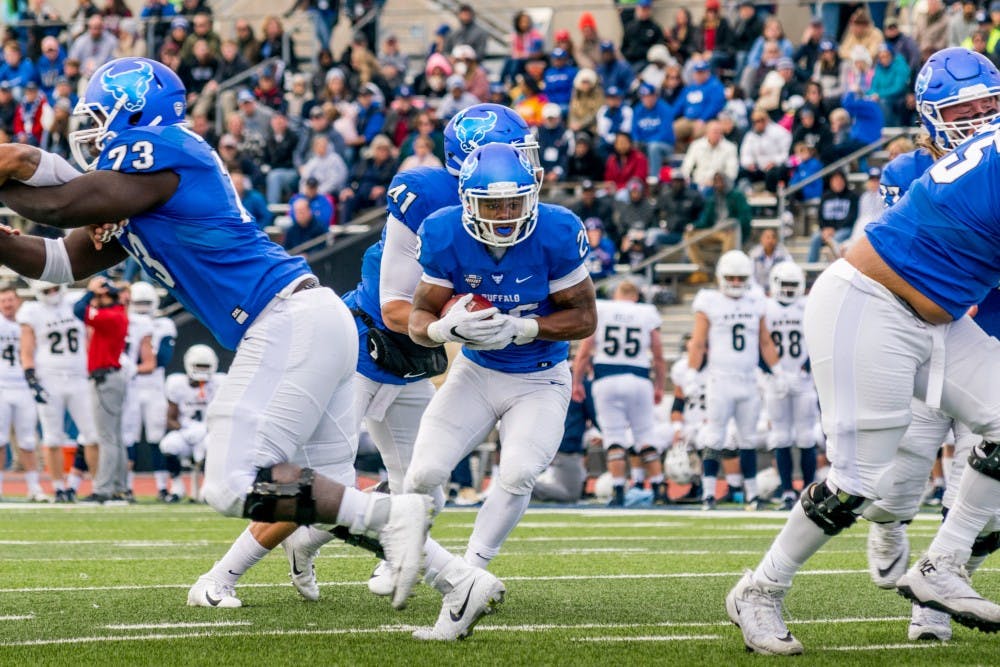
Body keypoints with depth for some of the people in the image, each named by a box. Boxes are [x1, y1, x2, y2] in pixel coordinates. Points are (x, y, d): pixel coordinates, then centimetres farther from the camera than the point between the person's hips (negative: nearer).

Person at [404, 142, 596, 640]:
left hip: (540, 380, -3)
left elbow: (584, 317, -15)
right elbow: (420, 319, -9)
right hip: (476, 373, 3)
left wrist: (519, 328, -29)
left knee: (518, 472, -24)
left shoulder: (555, 234, -22)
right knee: (424, 473, -13)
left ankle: (465, 578, -12)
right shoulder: (445, 236, -17)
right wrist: (447, 327, -33)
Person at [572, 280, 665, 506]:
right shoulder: (647, 314, 7)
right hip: (639, 379, 1)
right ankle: (658, 488, 7)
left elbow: (584, 352, 2)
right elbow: (658, 357, 10)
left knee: (614, 436, 1)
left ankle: (618, 490, -7)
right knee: (645, 434, 10)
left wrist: (577, 383, 11)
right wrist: (659, 387, 21)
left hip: (607, 379, -1)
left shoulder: (599, 311, 5)